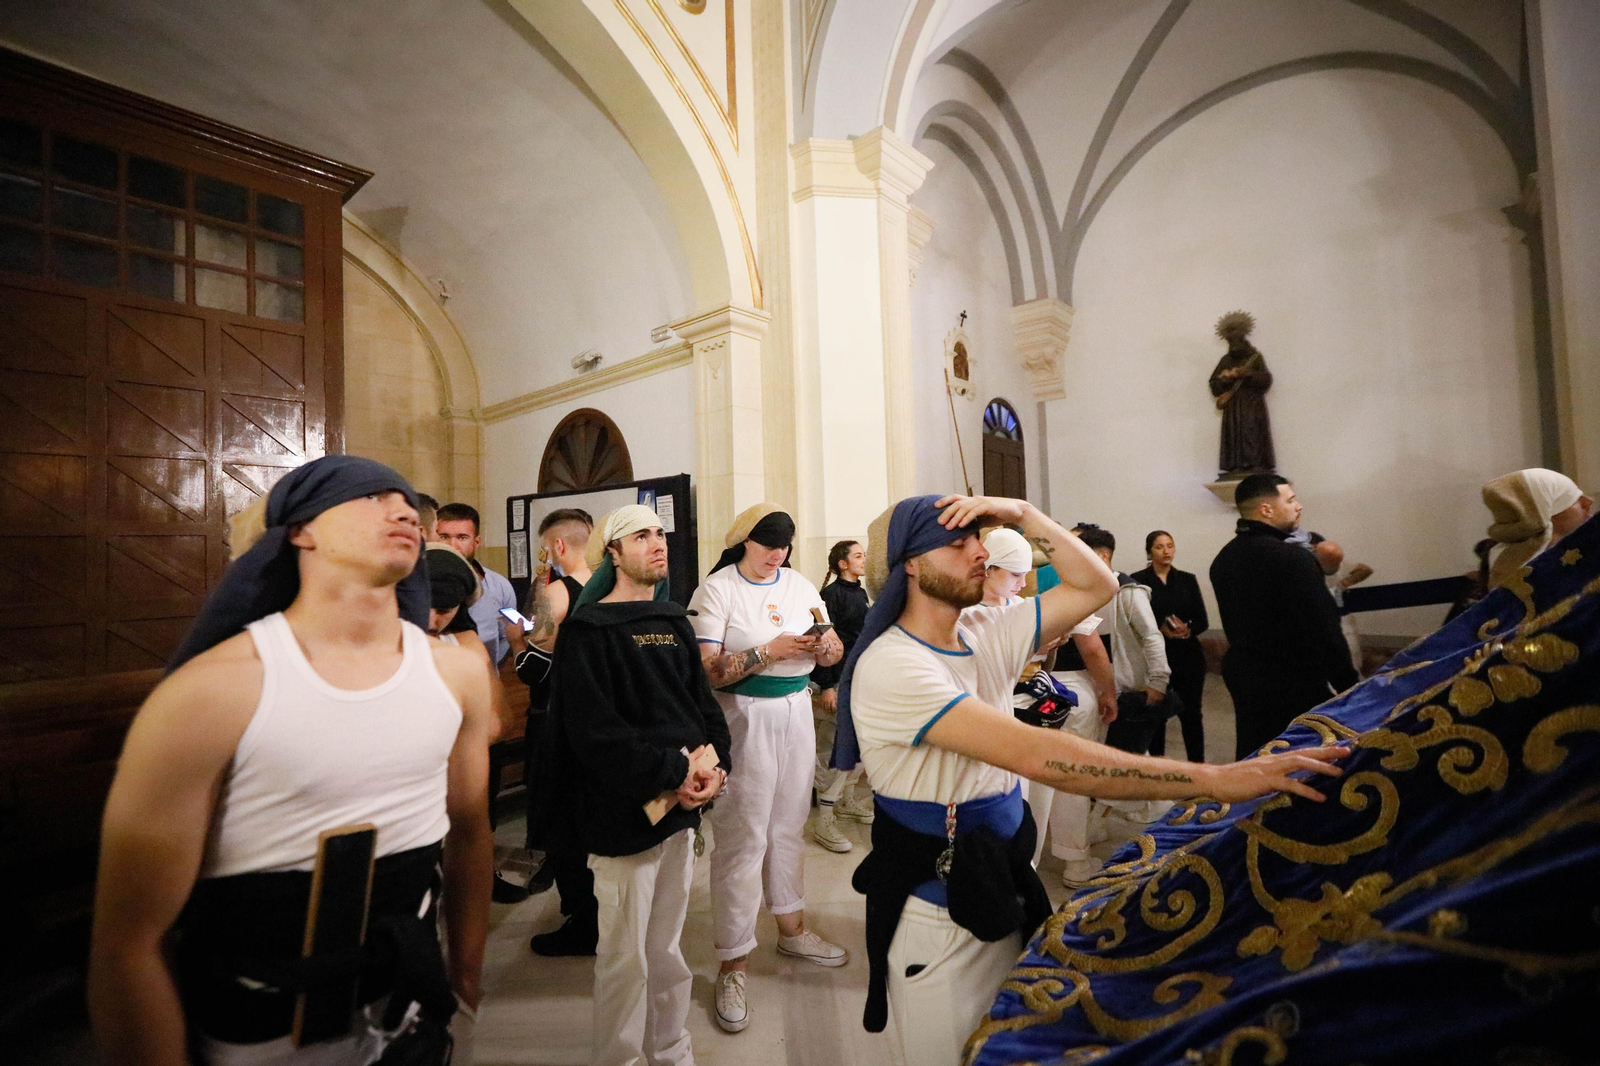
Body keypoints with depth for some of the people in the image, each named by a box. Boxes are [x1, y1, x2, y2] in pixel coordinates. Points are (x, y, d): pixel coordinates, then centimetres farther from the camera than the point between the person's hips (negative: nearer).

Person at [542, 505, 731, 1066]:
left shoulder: (674, 621, 10)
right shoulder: (588, 629, -9)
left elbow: (703, 700, 10)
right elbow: (594, 730, -18)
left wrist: (716, 764, -7)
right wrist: (673, 771, -18)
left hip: (682, 806, 6)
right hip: (627, 813, -6)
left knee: (667, 948, 21)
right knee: (626, 958, 8)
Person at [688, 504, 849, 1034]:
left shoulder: (800, 584, 6)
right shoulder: (716, 589, -10)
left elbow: (834, 653, 9)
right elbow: (706, 671, -17)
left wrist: (824, 645, -14)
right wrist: (769, 652, -24)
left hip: (796, 711, 6)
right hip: (743, 717, -5)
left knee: (788, 825, 17)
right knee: (743, 836, 0)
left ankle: (792, 929, 38)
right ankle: (731, 966, 17)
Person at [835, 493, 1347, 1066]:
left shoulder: (984, 634, -2)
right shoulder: (889, 665, -27)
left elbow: (1096, 586, 3)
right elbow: (1036, 754, -35)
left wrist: (1021, 514, -11)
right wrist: (1213, 778, -34)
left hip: (1004, 894, 7)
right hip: (938, 917, -6)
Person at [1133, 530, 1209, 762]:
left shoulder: (1188, 580, 7)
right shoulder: (1138, 580, -3)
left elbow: (1203, 621, 5)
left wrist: (1187, 629, -15)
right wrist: (1160, 629, -21)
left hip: (1188, 656, 3)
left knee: (1191, 712, 6)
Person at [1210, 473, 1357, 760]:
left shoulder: (1223, 560, 5)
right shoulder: (1291, 558, -19)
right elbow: (1324, 629, -18)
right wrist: (1350, 685, -11)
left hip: (1241, 675, 8)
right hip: (1295, 683, -7)